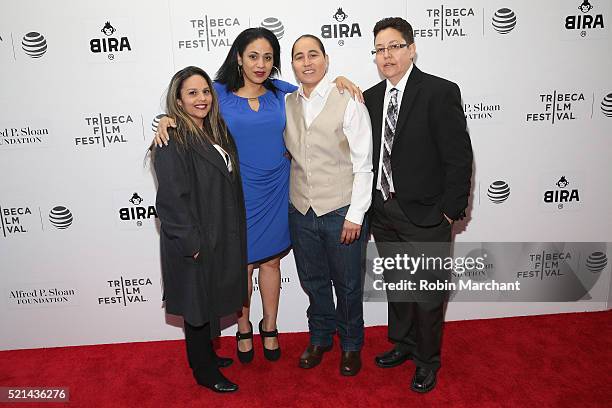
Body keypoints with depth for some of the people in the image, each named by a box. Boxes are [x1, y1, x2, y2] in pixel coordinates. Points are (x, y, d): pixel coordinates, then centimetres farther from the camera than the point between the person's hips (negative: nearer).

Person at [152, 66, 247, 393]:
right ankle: (204, 371, 28)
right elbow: (171, 200, -22)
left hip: (220, 238, 8)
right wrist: (191, 243, -20)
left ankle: (206, 354, 42)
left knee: (211, 301, 22)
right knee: (198, 306, 9)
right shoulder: (172, 142, -18)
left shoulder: (216, 132, 8)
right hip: (195, 244, -8)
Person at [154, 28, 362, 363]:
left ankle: (269, 327, 35)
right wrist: (167, 119, -15)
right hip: (239, 194, -2)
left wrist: (338, 80, -1)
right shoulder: (220, 93, -5)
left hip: (276, 192, 2)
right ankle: (244, 329, 34)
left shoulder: (280, 92, 2)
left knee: (271, 260, 15)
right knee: (242, 263, 10)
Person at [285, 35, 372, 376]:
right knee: (313, 281, 19)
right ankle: (320, 338, 42)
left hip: (341, 212, -4)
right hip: (301, 211, 4)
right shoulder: (287, 104, 5)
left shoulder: (348, 102, -9)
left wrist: (355, 215, -13)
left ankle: (351, 345, 36)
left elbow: (363, 164, -10)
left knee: (347, 285, 12)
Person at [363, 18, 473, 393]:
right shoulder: (371, 97, 6)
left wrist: (450, 212, -13)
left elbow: (459, 158, -13)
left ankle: (428, 361, 33)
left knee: (428, 294, 10)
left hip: (425, 216, -5)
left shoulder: (440, 92, -12)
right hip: (383, 213, 6)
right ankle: (403, 344, 44)